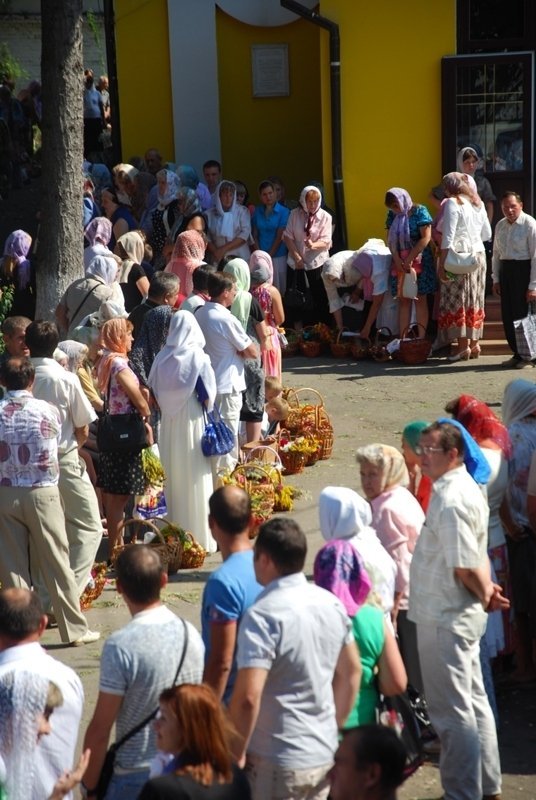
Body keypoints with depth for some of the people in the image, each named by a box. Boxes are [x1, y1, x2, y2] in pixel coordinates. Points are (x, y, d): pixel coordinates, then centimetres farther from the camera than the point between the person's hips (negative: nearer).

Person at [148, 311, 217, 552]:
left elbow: (153, 390, 3)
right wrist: (206, 406, 8)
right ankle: (199, 534, 8)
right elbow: (208, 396, -11)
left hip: (169, 421, 3)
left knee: (172, 472, 11)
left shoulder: (162, 356, -2)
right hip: (191, 419, -3)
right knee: (194, 477, 3)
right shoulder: (197, 357, -11)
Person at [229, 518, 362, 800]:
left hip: (278, 762, -7)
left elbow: (248, 696, -26)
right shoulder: (331, 604, 3)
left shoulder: (263, 615, -20)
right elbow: (351, 673, 14)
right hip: (324, 754, 7)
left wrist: (236, 755, -14)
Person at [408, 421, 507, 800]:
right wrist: (488, 592, 6)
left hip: (445, 620, -10)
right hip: (461, 616, 10)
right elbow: (475, 559, 16)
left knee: (453, 712, -1)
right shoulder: (466, 488, 10)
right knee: (474, 704, 18)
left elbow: (466, 568, -24)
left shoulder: (451, 502, -22)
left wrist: (486, 595, -7)